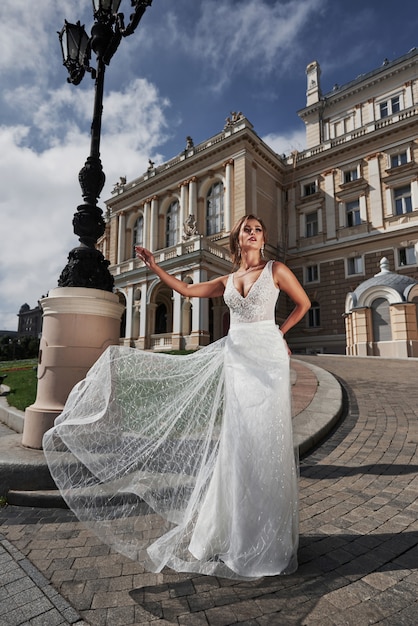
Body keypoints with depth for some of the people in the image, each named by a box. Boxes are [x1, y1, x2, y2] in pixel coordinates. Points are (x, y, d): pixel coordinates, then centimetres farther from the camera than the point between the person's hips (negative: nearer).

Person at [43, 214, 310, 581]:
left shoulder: (276, 270, 5)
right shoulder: (227, 280, 15)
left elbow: (303, 304, 13)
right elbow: (188, 290, 15)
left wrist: (278, 333, 11)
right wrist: (155, 267, 14)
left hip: (267, 355, -3)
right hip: (235, 356, 4)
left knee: (264, 438, -2)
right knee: (238, 439, 6)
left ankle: (267, 531, 16)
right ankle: (237, 527, 21)